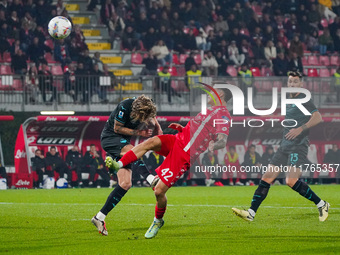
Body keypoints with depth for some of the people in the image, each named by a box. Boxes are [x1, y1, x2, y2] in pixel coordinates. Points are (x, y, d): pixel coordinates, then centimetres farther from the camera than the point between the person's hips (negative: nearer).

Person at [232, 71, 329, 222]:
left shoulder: (303, 99, -5)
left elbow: (317, 117, -17)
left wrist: (300, 129, -24)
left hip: (298, 146, -8)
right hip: (285, 146, 8)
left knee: (291, 181, -21)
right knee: (267, 178, 0)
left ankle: (321, 205, -6)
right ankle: (251, 213, -2)